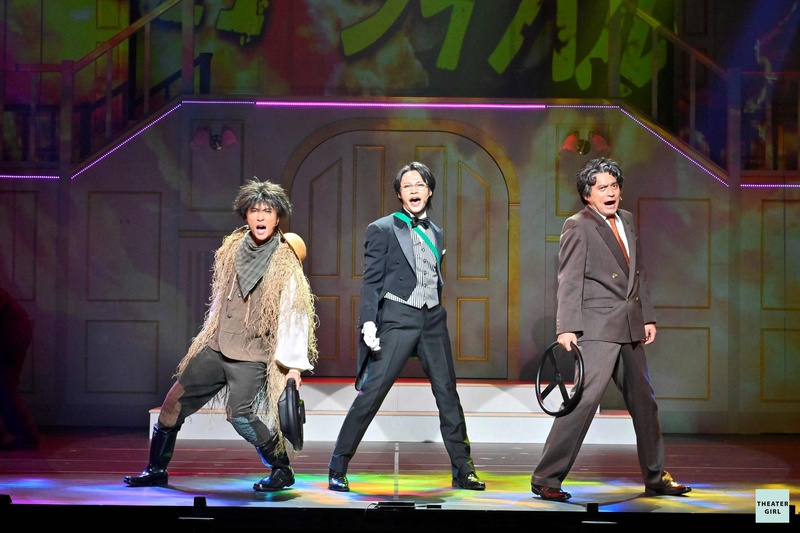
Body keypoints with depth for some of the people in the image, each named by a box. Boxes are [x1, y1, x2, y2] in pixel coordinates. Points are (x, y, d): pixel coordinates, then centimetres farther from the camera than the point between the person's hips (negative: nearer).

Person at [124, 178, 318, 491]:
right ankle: (156, 470, 22)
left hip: (252, 356, -6)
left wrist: (295, 363, -19)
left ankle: (282, 471, 1)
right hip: (215, 347, 6)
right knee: (175, 402, 6)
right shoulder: (232, 248, 7)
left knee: (239, 415, -19)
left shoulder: (285, 265, -11)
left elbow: (295, 315, -14)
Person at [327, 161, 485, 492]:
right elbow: (371, 281, -4)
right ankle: (338, 468, -3)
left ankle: (463, 471, 13)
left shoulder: (435, 233, 17)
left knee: (448, 394, 6)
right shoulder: (382, 229, 1)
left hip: (432, 320, 5)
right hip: (397, 318, -5)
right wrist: (369, 322, -14)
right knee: (371, 393, -9)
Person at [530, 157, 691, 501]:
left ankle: (656, 478, 29)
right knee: (583, 400, -14)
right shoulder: (578, 227, -7)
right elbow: (569, 281, -13)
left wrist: (647, 316, 17)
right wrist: (567, 327, -21)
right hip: (597, 329, -8)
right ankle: (545, 479, -7)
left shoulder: (626, 220, 15)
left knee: (644, 402, 15)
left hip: (630, 330, 8)